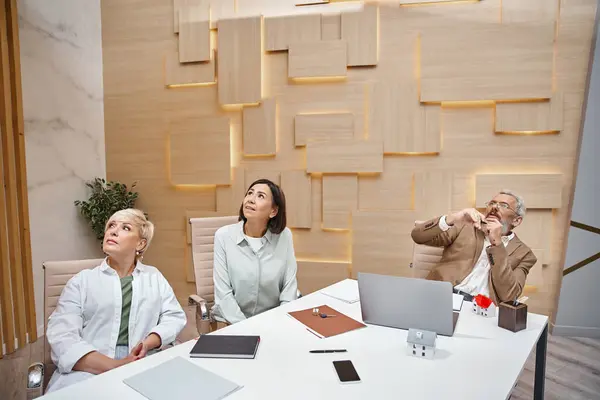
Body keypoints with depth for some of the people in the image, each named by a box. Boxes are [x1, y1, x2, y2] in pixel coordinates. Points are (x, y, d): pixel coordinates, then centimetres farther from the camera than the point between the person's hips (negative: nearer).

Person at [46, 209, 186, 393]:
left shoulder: (154, 277, 15)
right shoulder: (82, 281, 8)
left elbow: (175, 316, 10)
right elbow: (62, 335, -4)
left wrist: (147, 344, -11)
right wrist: (114, 366, -18)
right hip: (90, 370, -1)